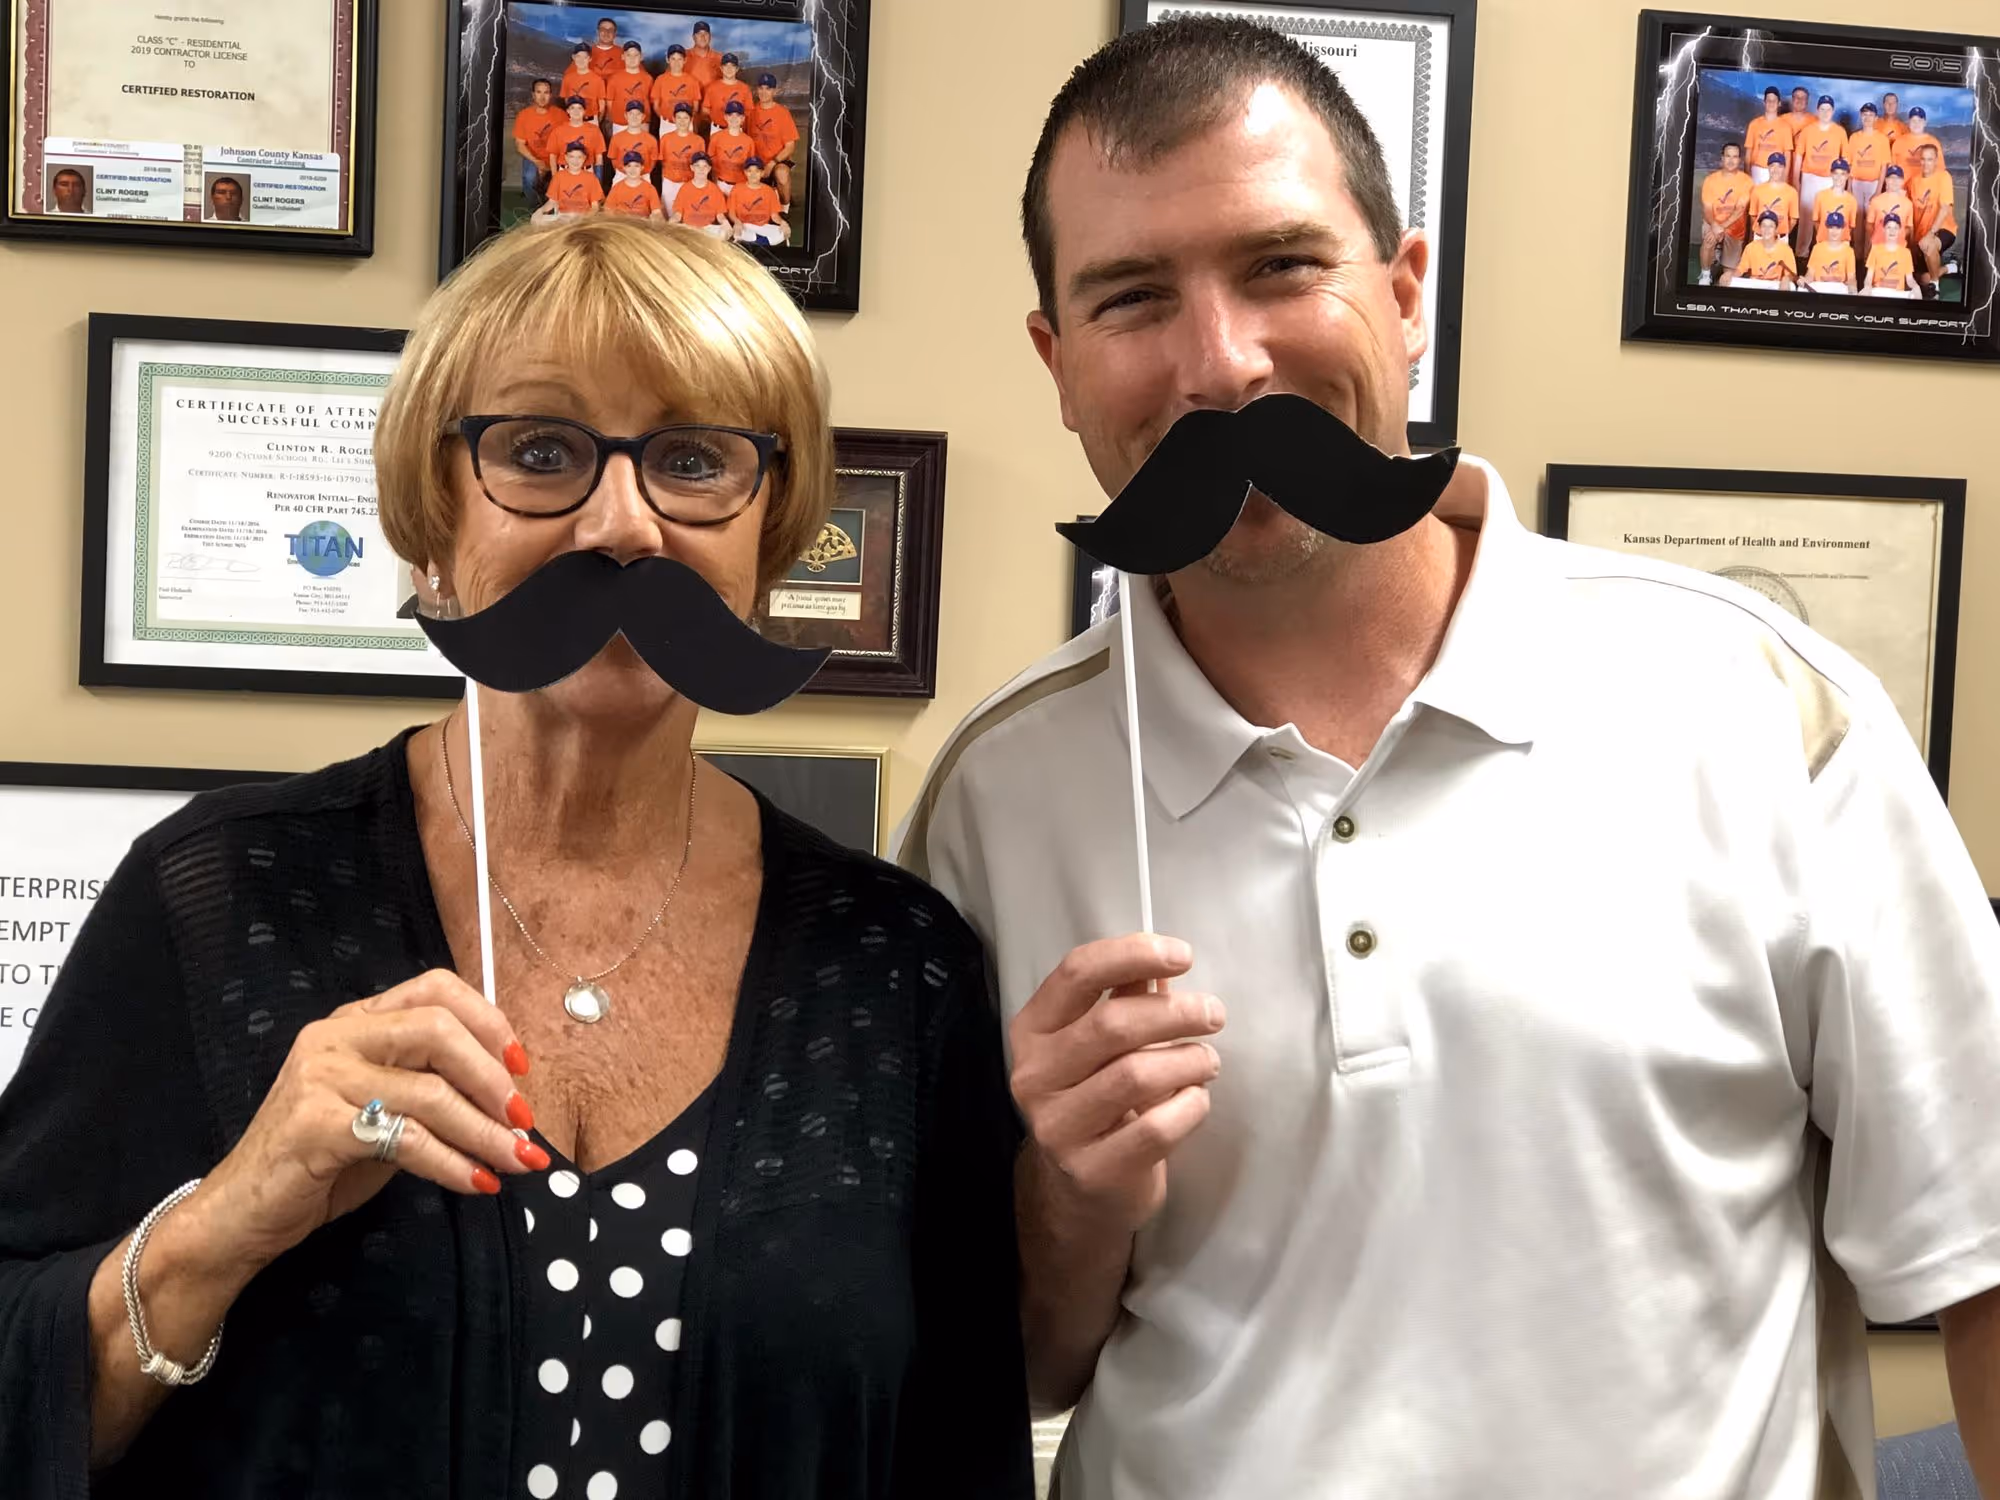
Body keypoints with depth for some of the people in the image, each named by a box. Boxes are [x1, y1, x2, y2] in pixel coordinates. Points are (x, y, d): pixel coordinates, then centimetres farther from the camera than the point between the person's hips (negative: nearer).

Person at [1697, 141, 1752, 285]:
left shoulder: (1746, 180, -15)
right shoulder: (1710, 180, -10)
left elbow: (1740, 209, -23)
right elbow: (1707, 210, -12)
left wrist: (1723, 227, -37)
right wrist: (1715, 226, -33)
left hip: (1734, 228, 1)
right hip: (1713, 223, 0)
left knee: (1729, 275, 5)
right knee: (1709, 239, -38)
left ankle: (1722, 255, 42)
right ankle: (1706, 274, -12)